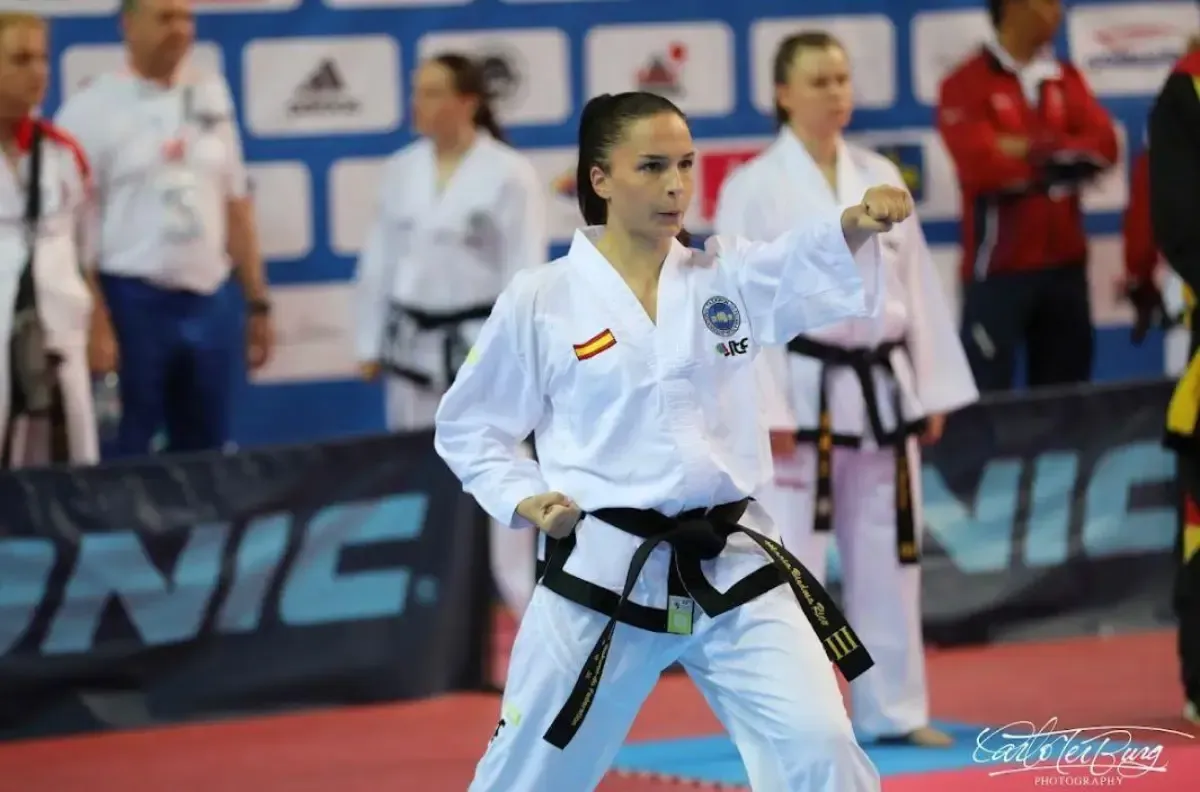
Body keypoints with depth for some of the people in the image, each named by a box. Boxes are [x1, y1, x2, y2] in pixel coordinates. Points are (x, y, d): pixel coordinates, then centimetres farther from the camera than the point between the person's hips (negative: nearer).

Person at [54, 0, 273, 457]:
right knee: (127, 456, -1)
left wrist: (258, 303, 13)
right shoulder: (92, 109, -6)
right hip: (132, 302, -5)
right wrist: (95, 325, -15)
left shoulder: (211, 97, 10)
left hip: (212, 300, 5)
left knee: (207, 452, 10)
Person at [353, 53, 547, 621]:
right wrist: (370, 342, 10)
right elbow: (380, 261, 11)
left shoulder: (509, 174, -10)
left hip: (480, 341, -5)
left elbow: (523, 272, -11)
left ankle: (525, 600, 3)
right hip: (415, 343, 6)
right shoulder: (402, 170, 5)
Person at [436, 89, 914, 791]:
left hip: (731, 567, 2)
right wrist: (524, 502, -9)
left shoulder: (729, 279, 2)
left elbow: (819, 265, -17)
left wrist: (857, 222, -39)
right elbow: (469, 427, 6)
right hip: (604, 572, -2)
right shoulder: (540, 301, -4)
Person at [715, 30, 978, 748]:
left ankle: (893, 710, 21)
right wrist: (763, 411, -16)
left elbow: (918, 285, 11)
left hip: (881, 393, 5)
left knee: (889, 559, 11)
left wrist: (932, 392, 7)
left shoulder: (880, 178, 9)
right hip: (803, 393, -5)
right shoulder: (754, 189, -7)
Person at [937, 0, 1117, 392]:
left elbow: (1104, 144, 0)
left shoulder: (1066, 78, 12)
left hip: (1064, 263, 6)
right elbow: (980, 162, -18)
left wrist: (1031, 148, -13)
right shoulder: (967, 84, -6)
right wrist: (1064, 156, -5)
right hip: (999, 267, -6)